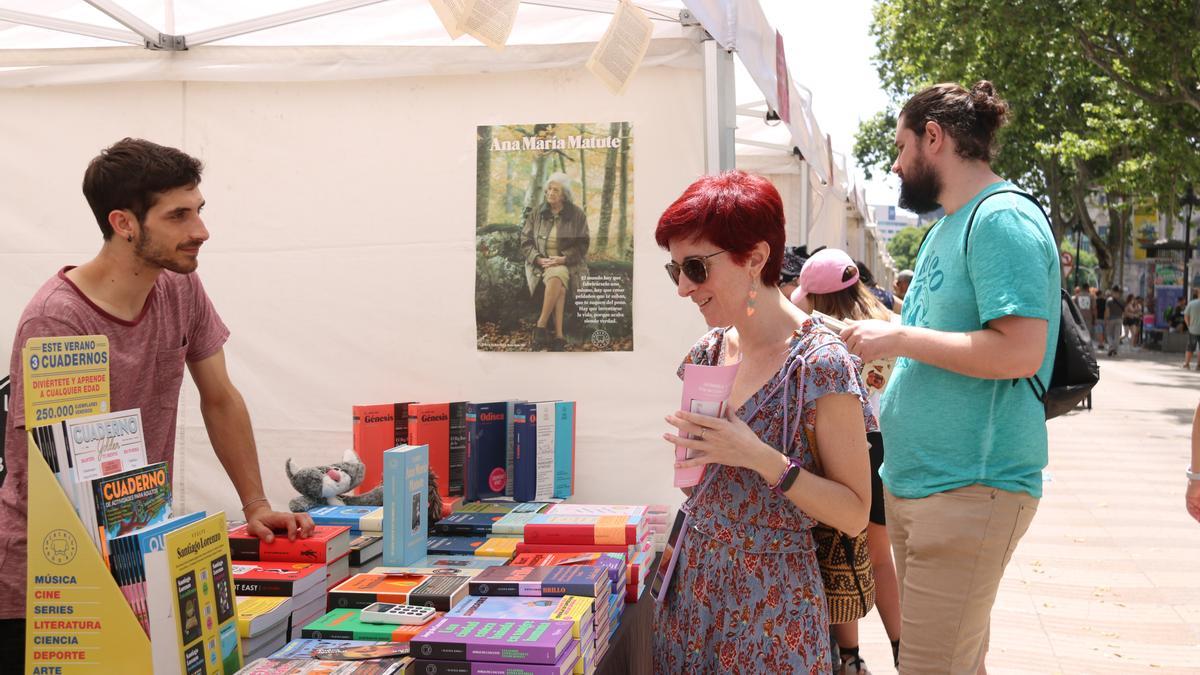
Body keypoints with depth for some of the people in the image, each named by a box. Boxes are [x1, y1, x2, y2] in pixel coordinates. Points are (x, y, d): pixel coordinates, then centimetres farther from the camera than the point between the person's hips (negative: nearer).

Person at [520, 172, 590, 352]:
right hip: (540, 263, 1)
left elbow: (582, 244, 1)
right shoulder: (536, 214, 8)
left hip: (568, 263, -1)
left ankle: (541, 326, -34)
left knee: (557, 277, -38)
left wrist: (563, 259, -15)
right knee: (558, 285, -34)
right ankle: (558, 336, -38)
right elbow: (526, 242, 7)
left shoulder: (577, 215, 3)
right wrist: (539, 259, -12)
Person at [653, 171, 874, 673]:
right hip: (691, 588, 6)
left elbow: (855, 513, -15)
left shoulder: (821, 365, -16)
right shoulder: (708, 352, 4)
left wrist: (761, 458, -25)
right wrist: (690, 447, -7)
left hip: (770, 603, -6)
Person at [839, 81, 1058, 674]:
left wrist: (899, 337, -18)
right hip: (912, 479, 10)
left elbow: (1019, 352, -23)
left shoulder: (1002, 220, -14)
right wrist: (880, 350, 10)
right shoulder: (947, 227, 17)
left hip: (969, 486, -10)